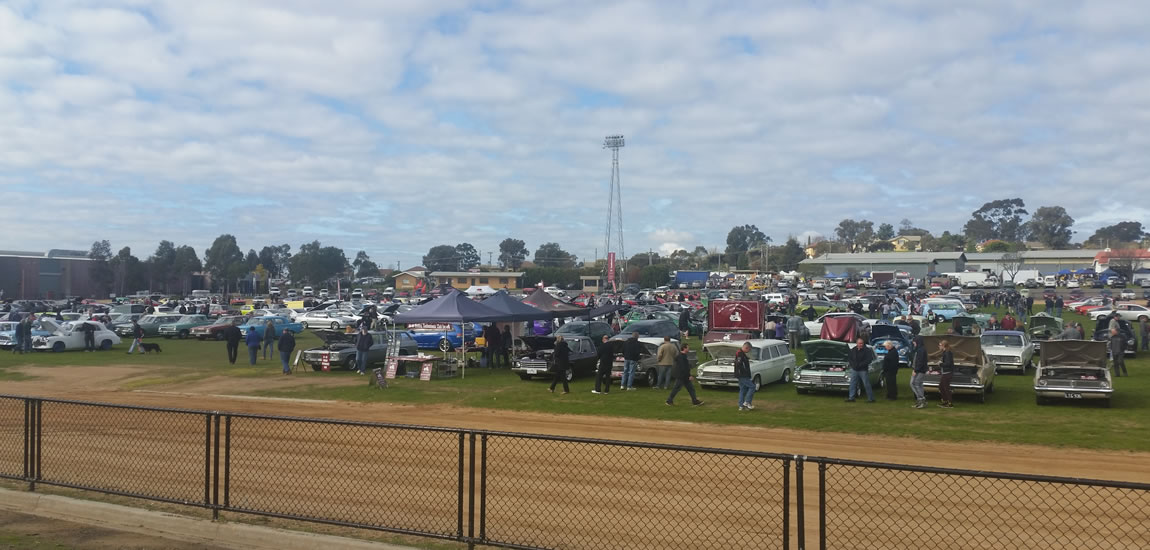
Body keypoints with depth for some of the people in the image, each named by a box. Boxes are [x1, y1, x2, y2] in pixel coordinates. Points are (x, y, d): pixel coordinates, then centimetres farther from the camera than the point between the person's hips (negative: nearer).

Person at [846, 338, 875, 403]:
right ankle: (851, 398, 13)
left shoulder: (867, 350, -7)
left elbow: (869, 359, -13)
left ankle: (871, 398, 4)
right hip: (854, 370, 4)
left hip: (863, 370, -4)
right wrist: (852, 364, -5)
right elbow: (849, 358, 12)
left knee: (866, 384, -2)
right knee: (853, 384, 6)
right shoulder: (853, 350, 6)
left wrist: (860, 364, -17)